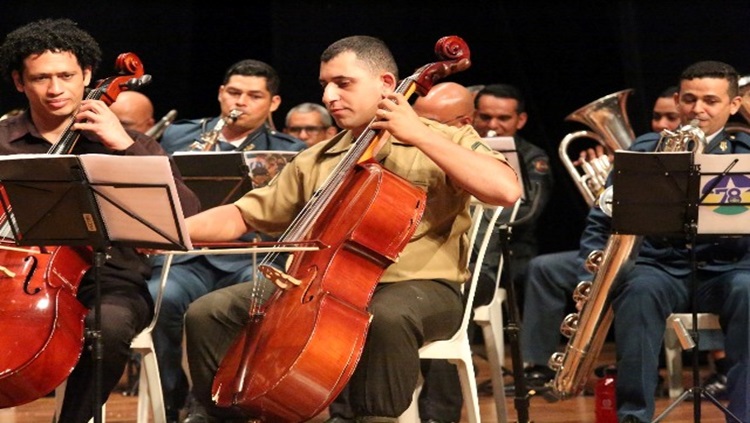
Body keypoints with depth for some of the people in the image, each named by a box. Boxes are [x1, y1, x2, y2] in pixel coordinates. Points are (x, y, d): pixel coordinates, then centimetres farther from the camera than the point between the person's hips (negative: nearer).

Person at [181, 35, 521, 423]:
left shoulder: (445, 141, 1)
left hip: (418, 288, -5)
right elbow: (244, 215, 13)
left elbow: (506, 190, -17)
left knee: (386, 316, -41)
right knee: (208, 314, -8)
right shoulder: (315, 162, 16)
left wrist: (420, 135, -16)